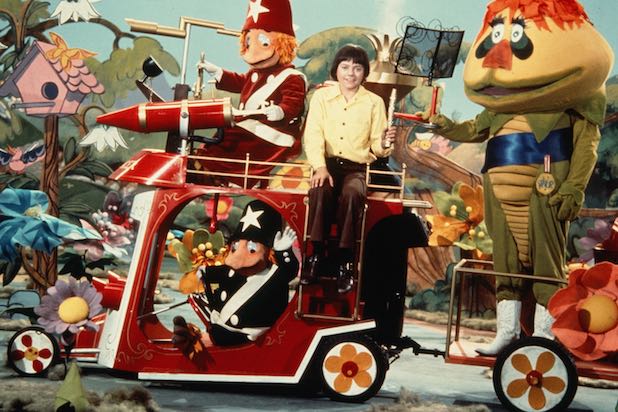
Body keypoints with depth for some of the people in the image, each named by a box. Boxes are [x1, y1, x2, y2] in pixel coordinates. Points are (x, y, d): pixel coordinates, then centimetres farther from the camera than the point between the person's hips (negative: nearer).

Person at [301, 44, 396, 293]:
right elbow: (313, 135, -6)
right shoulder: (321, 96, 6)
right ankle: (317, 254, -23)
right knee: (320, 190, -34)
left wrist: (384, 144, -21)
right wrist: (320, 167, -22)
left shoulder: (374, 103, 7)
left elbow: (376, 146, 5)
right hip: (328, 164, 0)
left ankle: (346, 262, -27)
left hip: (357, 168, 0)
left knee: (352, 194, -34)